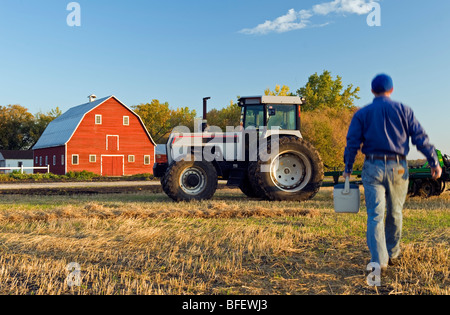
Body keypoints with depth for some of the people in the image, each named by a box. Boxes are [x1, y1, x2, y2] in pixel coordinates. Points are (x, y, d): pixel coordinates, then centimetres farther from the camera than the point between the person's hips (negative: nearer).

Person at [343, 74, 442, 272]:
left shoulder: (362, 114, 5)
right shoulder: (403, 111, 6)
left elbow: (352, 142, -1)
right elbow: (420, 138, 2)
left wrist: (348, 169, 6)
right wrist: (434, 162, 5)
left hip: (373, 167, -1)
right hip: (397, 168, 1)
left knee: (375, 215, -3)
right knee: (395, 213, 16)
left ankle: (379, 261, -12)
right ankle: (392, 255, 29)